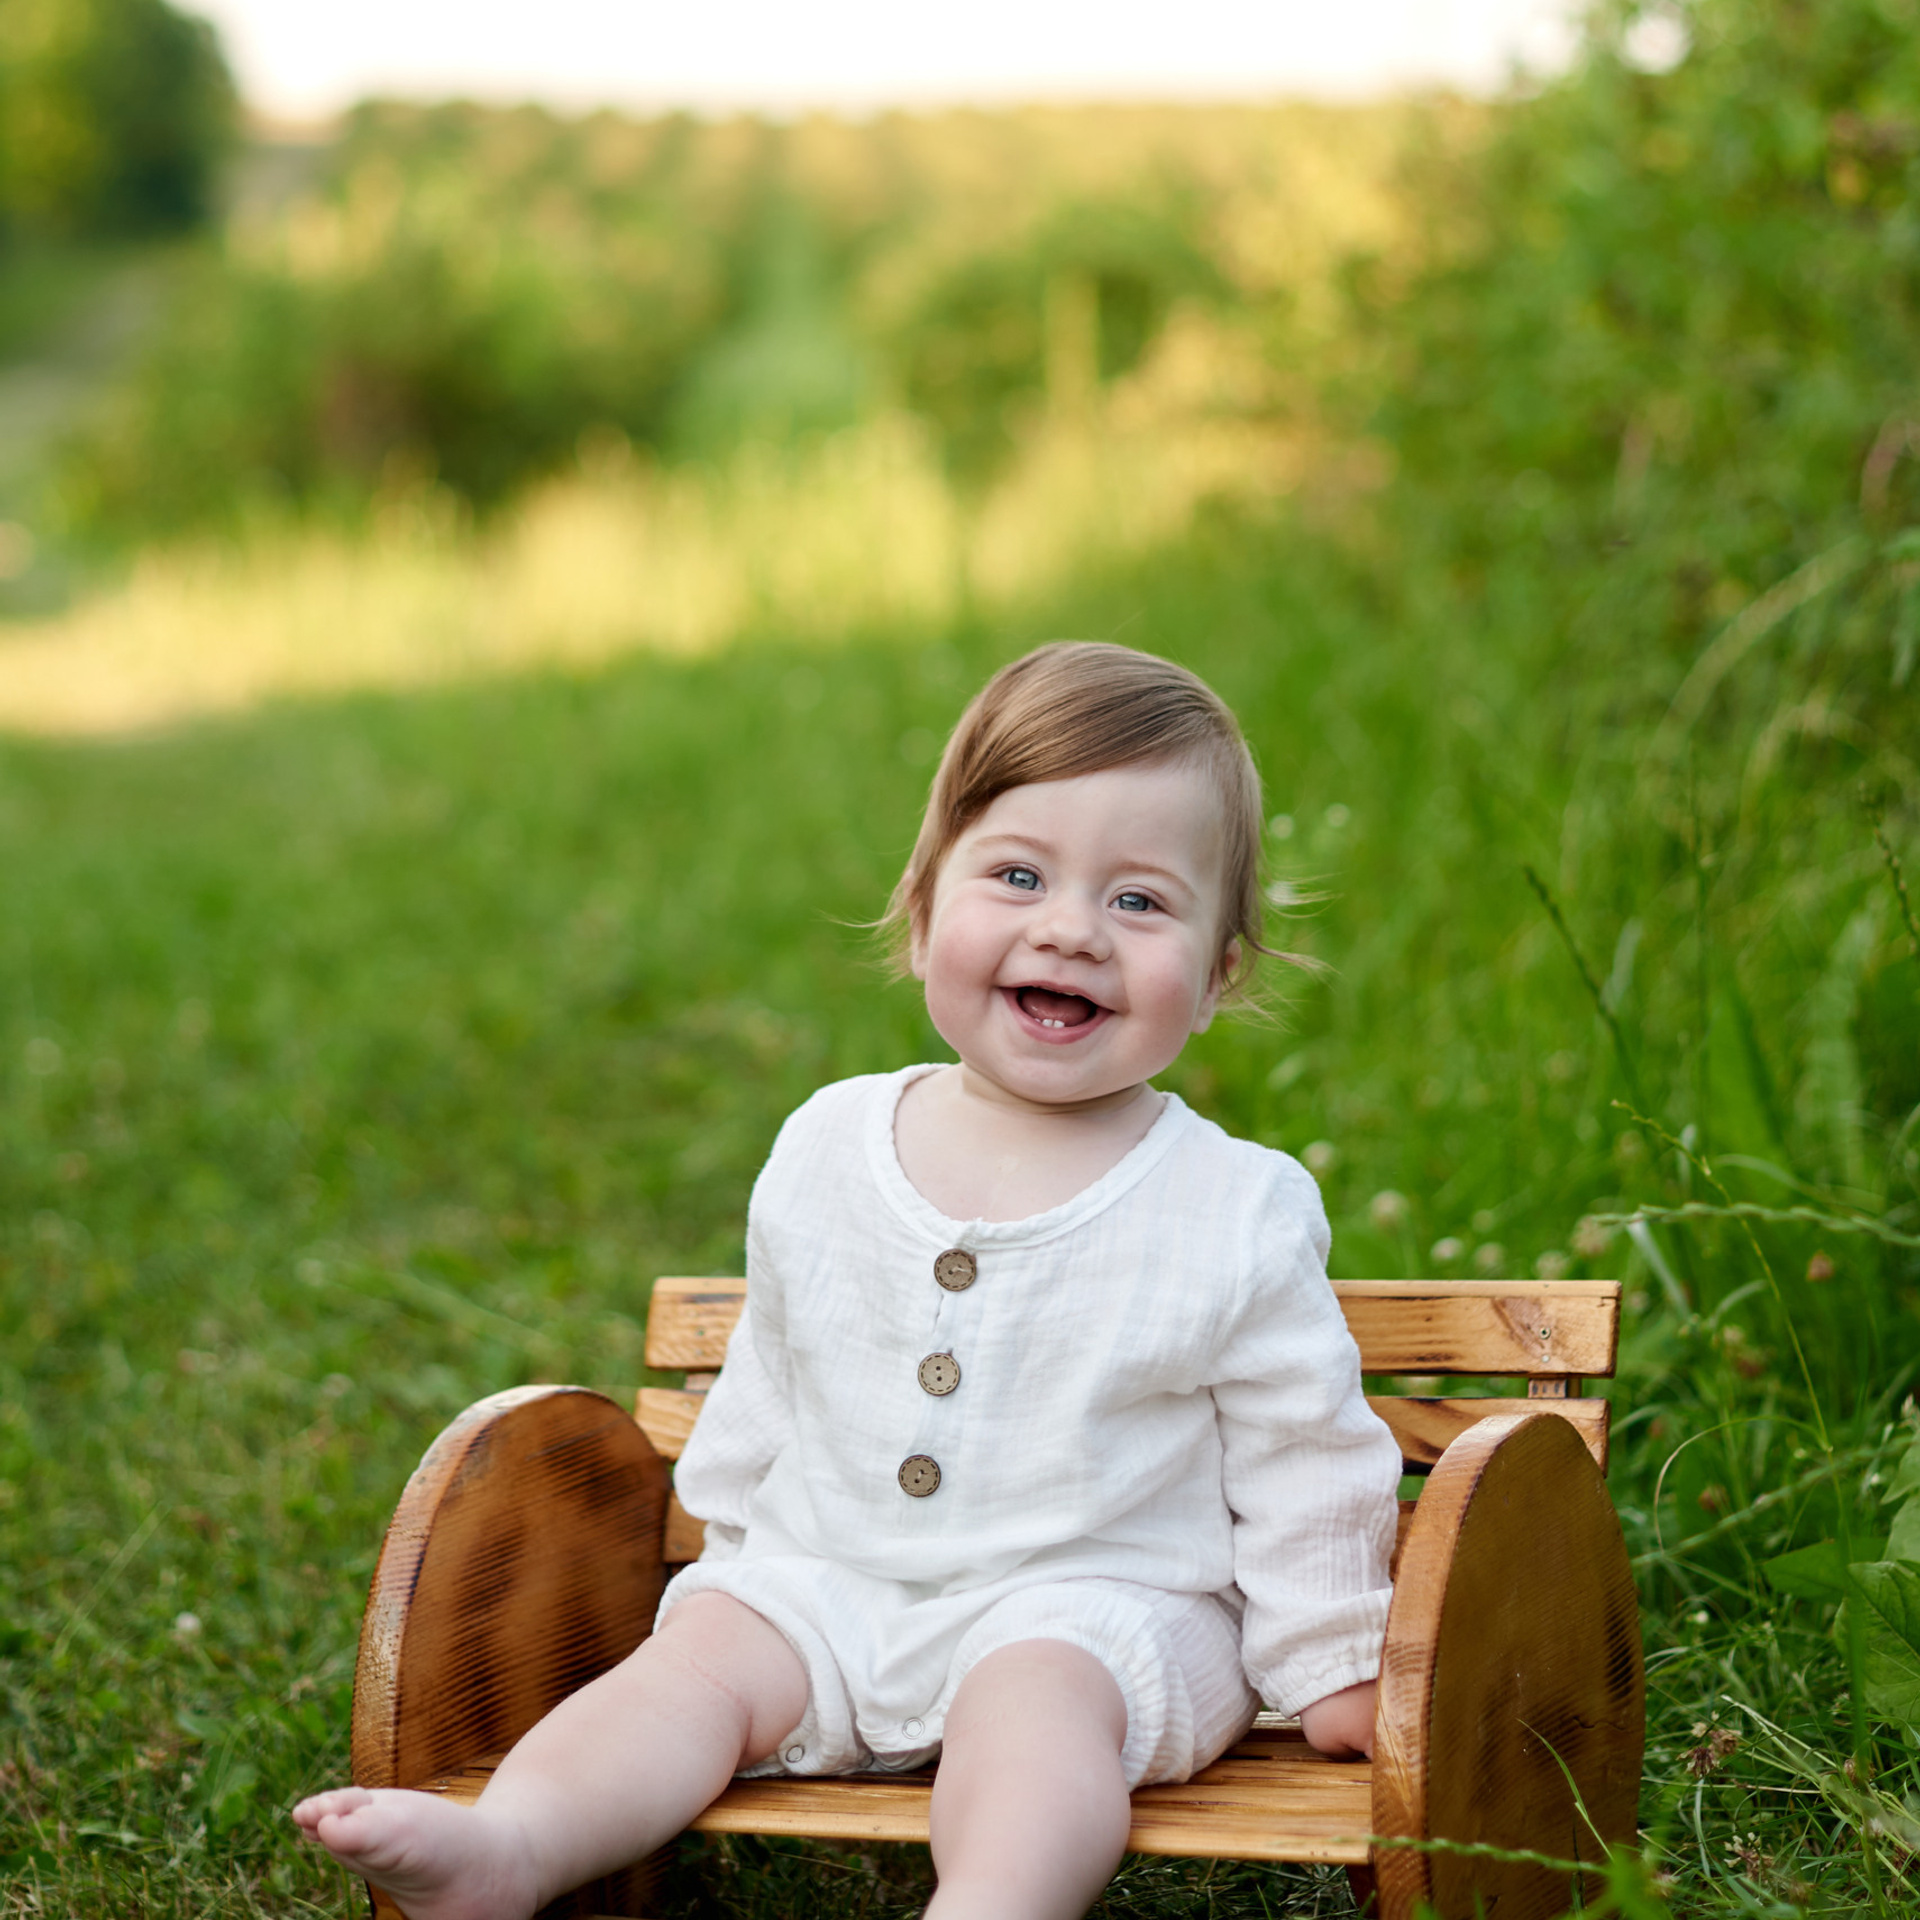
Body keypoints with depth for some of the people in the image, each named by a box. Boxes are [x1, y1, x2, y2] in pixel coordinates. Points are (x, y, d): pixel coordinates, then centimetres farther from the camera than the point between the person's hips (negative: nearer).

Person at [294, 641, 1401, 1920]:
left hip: (1098, 1599, -4)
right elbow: (769, 1389, 18)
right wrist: (732, 1554, 22)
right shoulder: (829, 1153, 4)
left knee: (1034, 1689, -32)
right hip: (830, 1580, 4)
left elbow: (1303, 1465, 1)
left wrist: (1330, 1670, 3)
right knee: (707, 1649, -18)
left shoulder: (1240, 1216, -6)